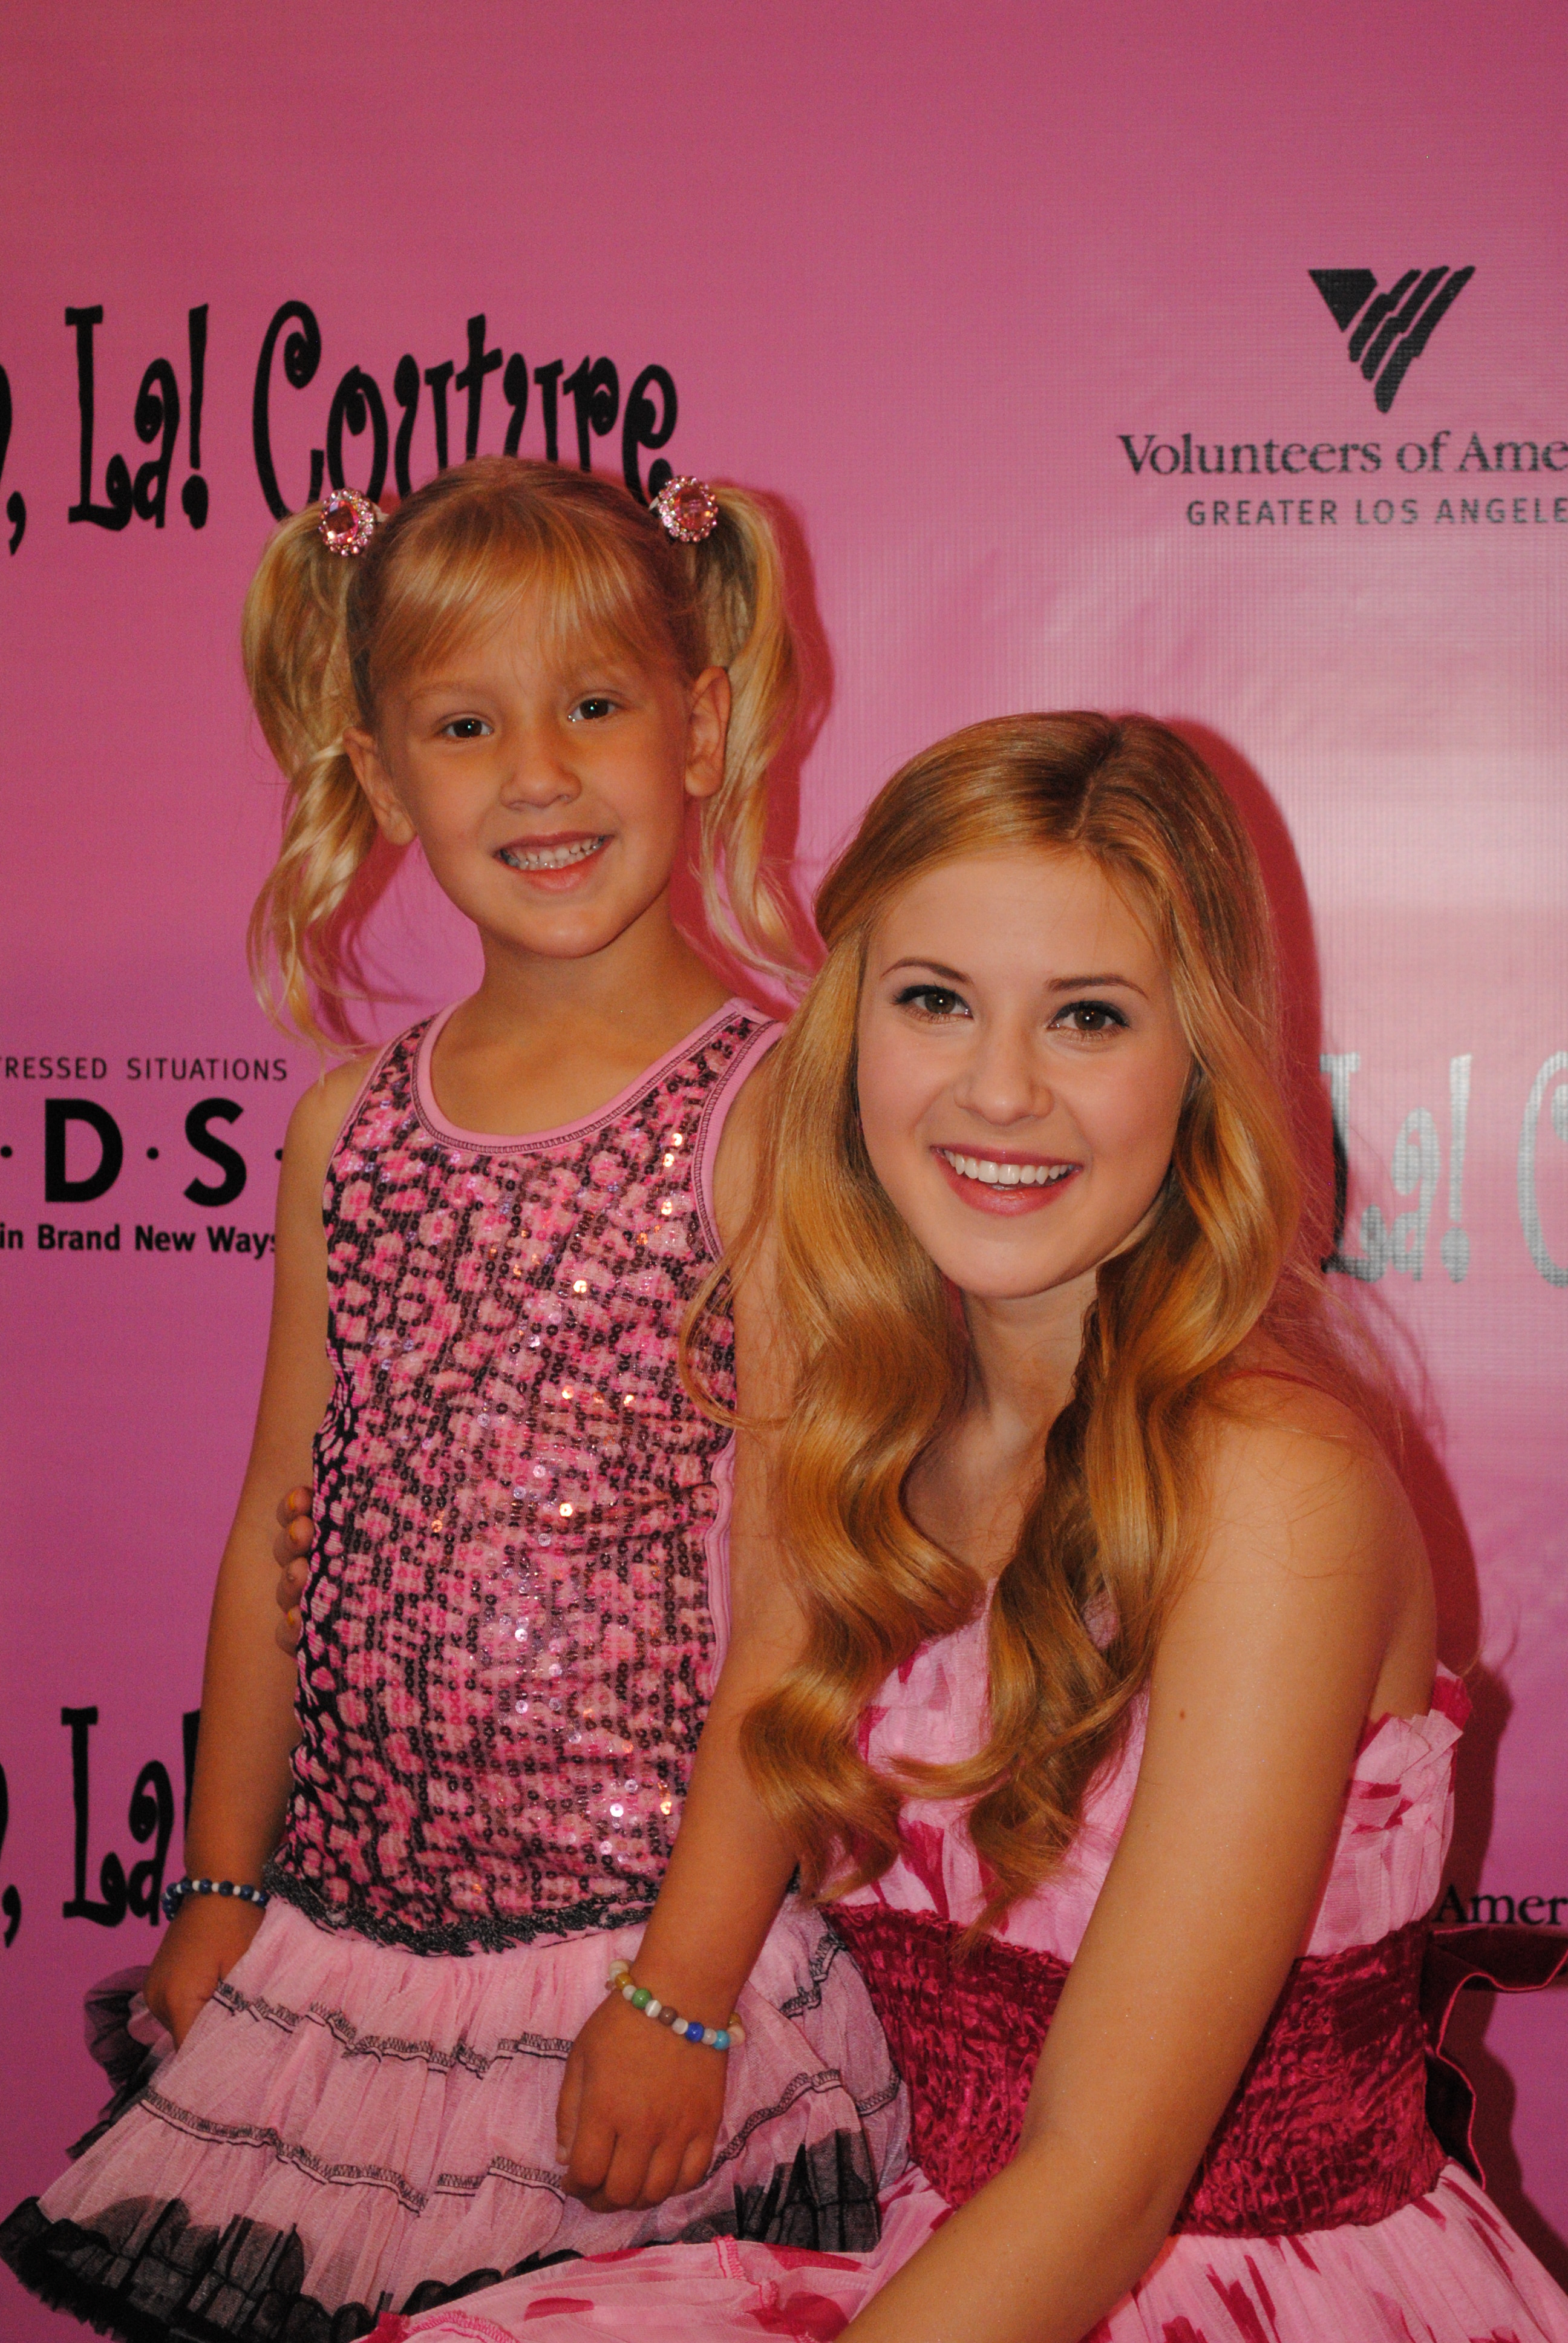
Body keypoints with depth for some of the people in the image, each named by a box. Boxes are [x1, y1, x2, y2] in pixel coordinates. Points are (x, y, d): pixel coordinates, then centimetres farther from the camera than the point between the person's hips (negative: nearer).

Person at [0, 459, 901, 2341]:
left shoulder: (771, 1113, -10)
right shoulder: (350, 1125, 6)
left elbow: (794, 1588, -13)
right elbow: (282, 1531, 11)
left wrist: (684, 1989, -14)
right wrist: (224, 1888, 12)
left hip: (640, 1941, -4)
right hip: (339, 1935, 5)